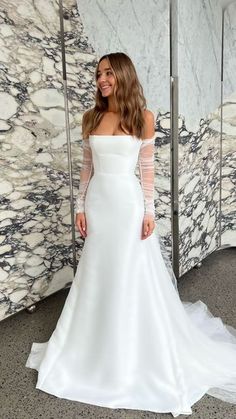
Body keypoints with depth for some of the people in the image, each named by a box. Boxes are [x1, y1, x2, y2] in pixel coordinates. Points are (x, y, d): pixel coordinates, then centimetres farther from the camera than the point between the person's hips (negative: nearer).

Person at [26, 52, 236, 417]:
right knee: (96, 275, 11)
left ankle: (140, 354, 26)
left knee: (133, 277, 4)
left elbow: (147, 168, -2)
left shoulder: (143, 117, -1)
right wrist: (80, 206, 4)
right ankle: (99, 347, 32)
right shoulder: (91, 117, 7)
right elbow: (87, 165, 8)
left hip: (128, 202, -3)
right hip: (98, 202, 4)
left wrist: (149, 211, -7)